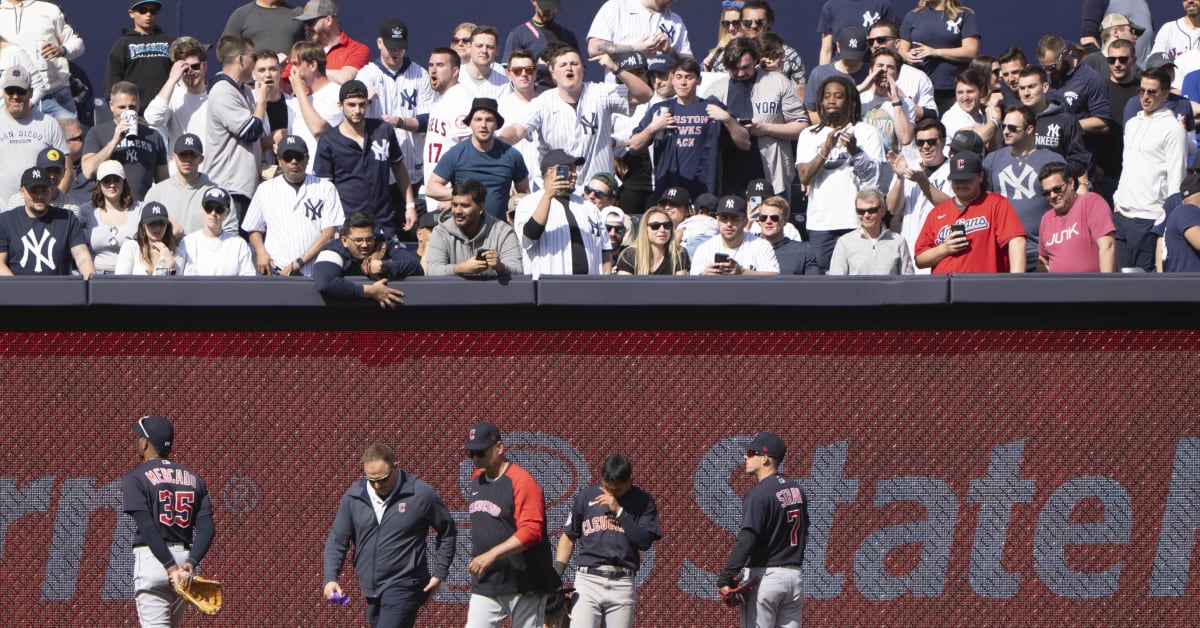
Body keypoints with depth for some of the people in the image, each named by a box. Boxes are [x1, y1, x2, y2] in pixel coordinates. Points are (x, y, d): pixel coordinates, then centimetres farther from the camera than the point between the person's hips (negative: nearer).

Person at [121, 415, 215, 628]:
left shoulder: (135, 479, -3)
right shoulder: (194, 479, 13)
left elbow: (147, 528, -15)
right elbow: (207, 528, 0)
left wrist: (171, 568, -19)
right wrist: (190, 563, -11)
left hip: (152, 558, -6)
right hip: (185, 558, 6)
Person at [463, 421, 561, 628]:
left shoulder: (522, 482, -15)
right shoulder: (477, 479, 11)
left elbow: (530, 532, -25)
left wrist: (491, 555, -32)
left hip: (524, 585, -7)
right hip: (485, 585, 7)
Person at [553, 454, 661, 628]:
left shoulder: (643, 502, 5)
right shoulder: (585, 497, 7)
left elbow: (645, 542, -6)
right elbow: (568, 537, 13)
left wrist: (619, 511, -10)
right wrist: (555, 578, 4)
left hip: (623, 585, 0)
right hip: (587, 581, 0)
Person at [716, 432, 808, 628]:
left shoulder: (759, 494, -15)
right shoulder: (796, 490, 11)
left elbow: (746, 541, -24)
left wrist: (724, 579, -27)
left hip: (763, 575, -8)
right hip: (794, 576, 8)